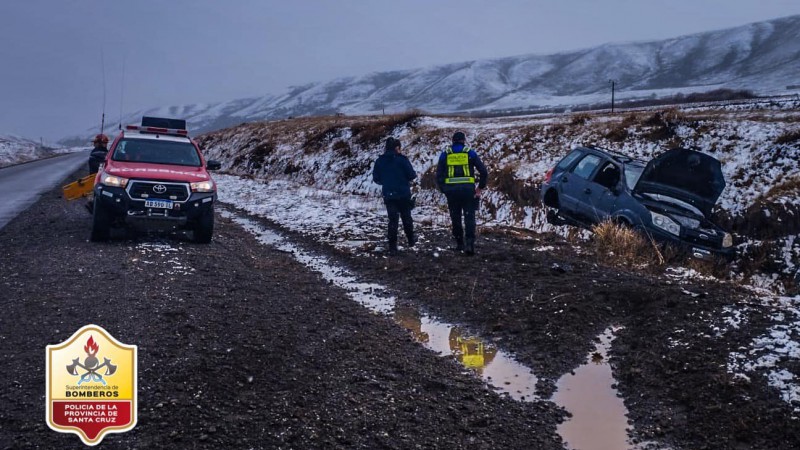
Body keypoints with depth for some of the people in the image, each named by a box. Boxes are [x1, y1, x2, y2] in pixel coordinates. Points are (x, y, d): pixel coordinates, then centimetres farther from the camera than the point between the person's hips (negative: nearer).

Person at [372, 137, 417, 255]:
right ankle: (411, 239, 33)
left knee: (392, 220, 7)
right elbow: (412, 175, -12)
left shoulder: (380, 160, -1)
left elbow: (376, 178, 4)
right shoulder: (402, 159, -12)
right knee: (406, 217, 17)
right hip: (403, 194, -2)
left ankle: (392, 247, 2)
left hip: (388, 195, 2)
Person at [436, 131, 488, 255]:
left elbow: (438, 175, 5)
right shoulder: (470, 153, 4)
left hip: (451, 190, 1)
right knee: (469, 218, 0)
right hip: (468, 190, -1)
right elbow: (484, 172, 1)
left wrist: (443, 190, 11)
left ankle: (459, 244, 20)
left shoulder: (445, 154, 7)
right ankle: (469, 244, -15)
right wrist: (480, 188, 8)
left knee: (455, 218, 14)